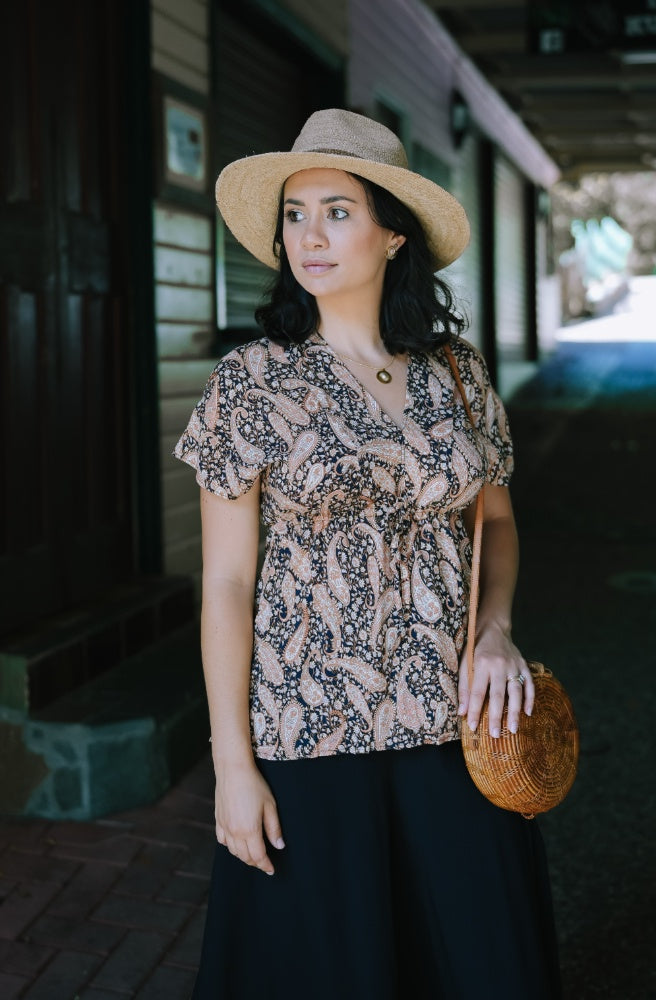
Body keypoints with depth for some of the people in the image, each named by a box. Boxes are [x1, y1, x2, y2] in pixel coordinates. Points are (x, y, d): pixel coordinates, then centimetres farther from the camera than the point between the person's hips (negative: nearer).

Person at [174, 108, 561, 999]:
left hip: (454, 722, 3)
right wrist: (233, 763, -7)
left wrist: (496, 632, -5)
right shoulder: (251, 381, -6)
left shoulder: (456, 371, 1)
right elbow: (225, 581, -6)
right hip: (309, 725, -2)